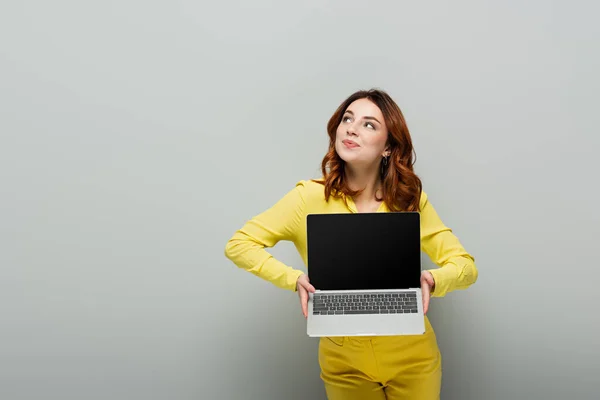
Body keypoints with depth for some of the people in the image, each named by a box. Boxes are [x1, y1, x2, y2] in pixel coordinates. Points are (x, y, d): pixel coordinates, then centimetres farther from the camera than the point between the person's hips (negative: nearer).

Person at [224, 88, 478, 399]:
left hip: (411, 357, 2)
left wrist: (432, 280, -27)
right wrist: (294, 279, -25)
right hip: (344, 361, -1)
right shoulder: (310, 198, -14)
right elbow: (238, 244, -11)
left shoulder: (410, 200, -8)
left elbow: (466, 266, -5)